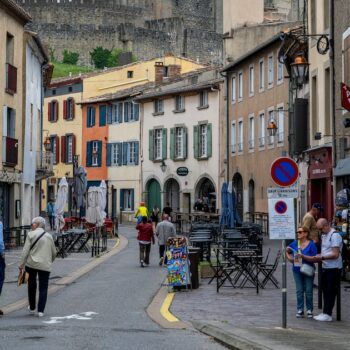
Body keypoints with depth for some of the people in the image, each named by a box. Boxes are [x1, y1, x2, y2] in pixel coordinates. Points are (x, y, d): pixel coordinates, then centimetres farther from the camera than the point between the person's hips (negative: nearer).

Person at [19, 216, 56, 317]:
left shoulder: (31, 234, -4)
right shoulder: (49, 236, 8)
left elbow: (25, 250, -9)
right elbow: (54, 252, 14)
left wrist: (21, 264, -6)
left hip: (32, 264, -1)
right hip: (45, 266, 2)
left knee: (31, 285, 18)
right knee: (43, 288, 4)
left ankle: (32, 308, 26)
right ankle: (40, 310, -4)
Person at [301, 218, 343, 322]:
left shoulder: (335, 236, -15)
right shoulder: (323, 236, 13)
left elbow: (335, 254, -20)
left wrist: (322, 257, -19)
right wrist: (317, 258, 5)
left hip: (334, 268, -9)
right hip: (325, 267, 9)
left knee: (330, 292, -4)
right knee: (325, 291, 11)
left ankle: (328, 314, 0)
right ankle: (325, 312, 16)